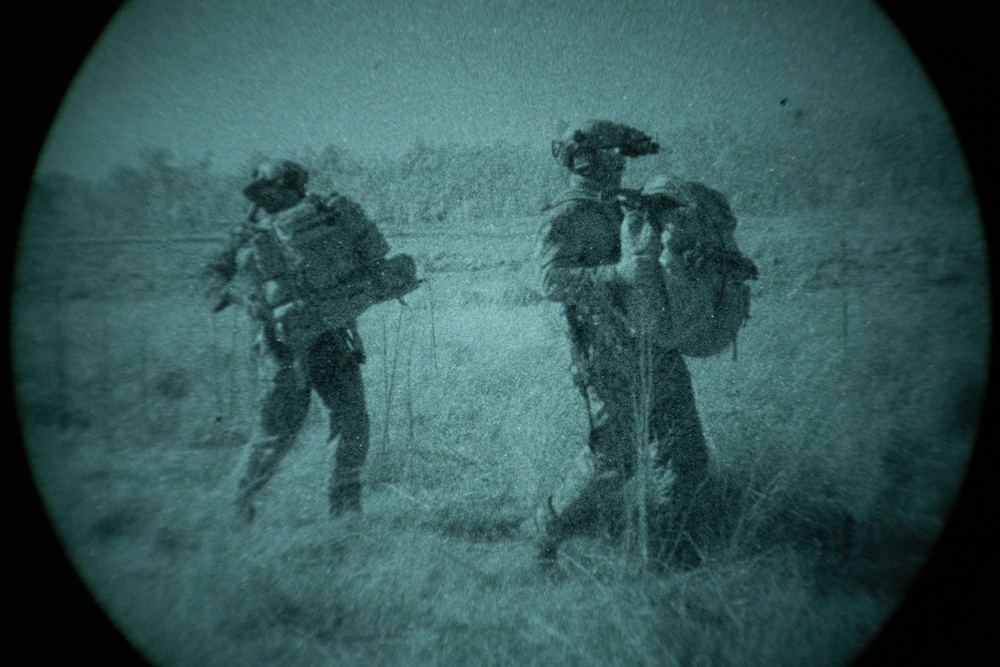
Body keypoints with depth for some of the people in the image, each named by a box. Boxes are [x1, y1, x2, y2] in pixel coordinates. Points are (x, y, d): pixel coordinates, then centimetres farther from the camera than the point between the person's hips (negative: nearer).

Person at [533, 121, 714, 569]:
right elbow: (553, 279, -22)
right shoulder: (566, 218, -5)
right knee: (614, 459, -4)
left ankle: (662, 548, 25)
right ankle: (551, 528, 19)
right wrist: (617, 274, -29)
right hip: (610, 359, -7)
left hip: (657, 350, 8)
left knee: (687, 456, 8)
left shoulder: (629, 205, 18)